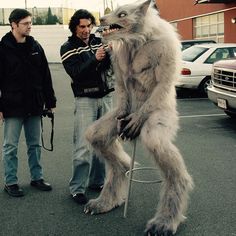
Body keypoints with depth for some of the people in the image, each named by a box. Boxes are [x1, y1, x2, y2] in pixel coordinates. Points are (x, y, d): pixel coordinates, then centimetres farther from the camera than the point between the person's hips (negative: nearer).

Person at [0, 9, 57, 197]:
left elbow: (45, 76, 10)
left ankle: (37, 177, 27)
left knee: (35, 144, 14)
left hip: (34, 106, 5)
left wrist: (50, 101, 9)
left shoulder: (35, 47, 7)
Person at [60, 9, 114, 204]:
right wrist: (94, 59, -28)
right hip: (85, 99, -4)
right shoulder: (68, 48, 0)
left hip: (107, 97, 4)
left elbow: (112, 64, -1)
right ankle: (77, 188, 0)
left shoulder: (99, 42, 9)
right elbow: (76, 73, -15)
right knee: (84, 146, -8)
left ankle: (97, 181, 20)